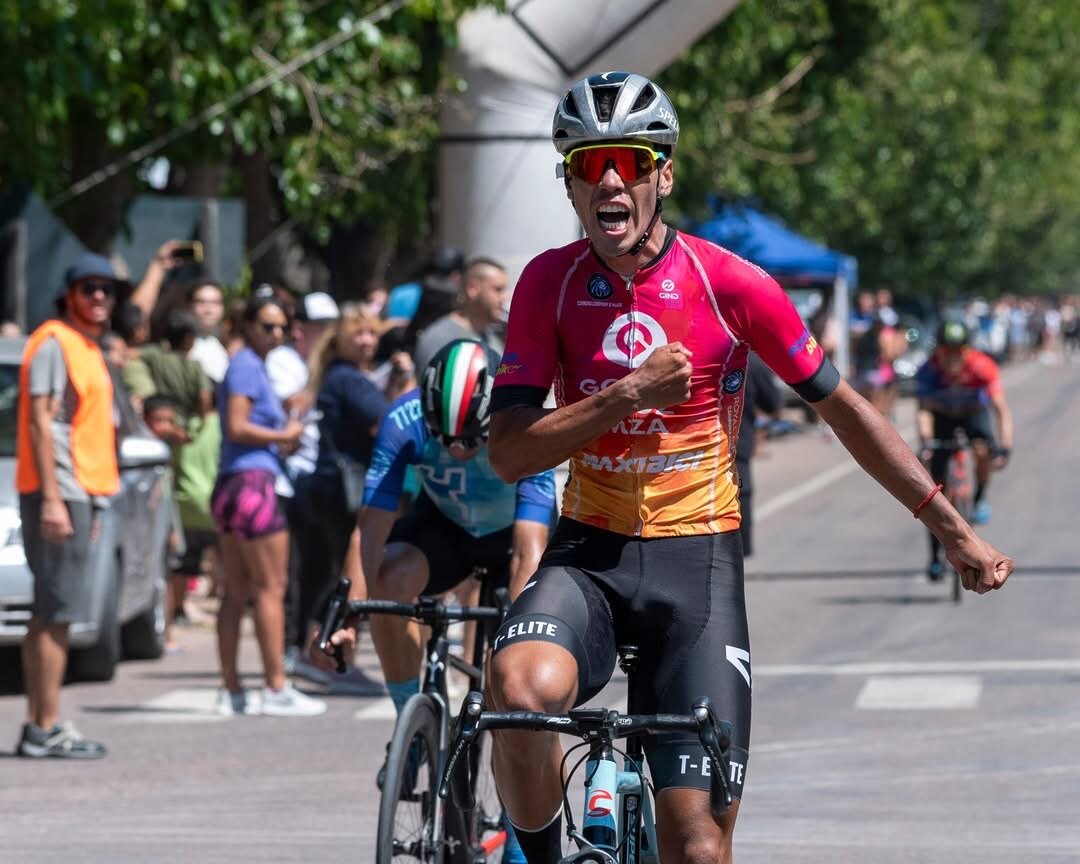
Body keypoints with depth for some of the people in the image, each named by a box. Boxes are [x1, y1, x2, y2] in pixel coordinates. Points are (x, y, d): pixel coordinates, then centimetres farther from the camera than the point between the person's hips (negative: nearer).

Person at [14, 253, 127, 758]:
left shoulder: (88, 350, 20)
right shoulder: (54, 342, -9)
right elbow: (40, 422, -16)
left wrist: (93, 506, 22)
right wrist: (53, 498, -22)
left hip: (81, 493, 10)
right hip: (57, 492, -10)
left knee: (48, 616, 10)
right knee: (56, 613, -11)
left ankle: (38, 726, 13)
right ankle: (46, 729, -12)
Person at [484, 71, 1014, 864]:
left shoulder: (730, 285, -7)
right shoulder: (550, 283, -3)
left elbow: (842, 409, 5)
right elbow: (510, 454, -7)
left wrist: (955, 532, 7)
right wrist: (630, 394, -21)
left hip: (696, 560, -1)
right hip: (589, 554, 1)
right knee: (522, 687, -33)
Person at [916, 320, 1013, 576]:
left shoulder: (982, 366, -34)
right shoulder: (929, 370, -33)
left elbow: (1001, 409, -38)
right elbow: (923, 410, -42)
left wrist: (1005, 448, -50)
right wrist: (925, 443, -59)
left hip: (974, 411, -1)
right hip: (943, 415, 1)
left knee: (983, 450, -34)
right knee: (937, 483, -5)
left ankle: (980, 500, -3)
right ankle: (935, 558, 5)